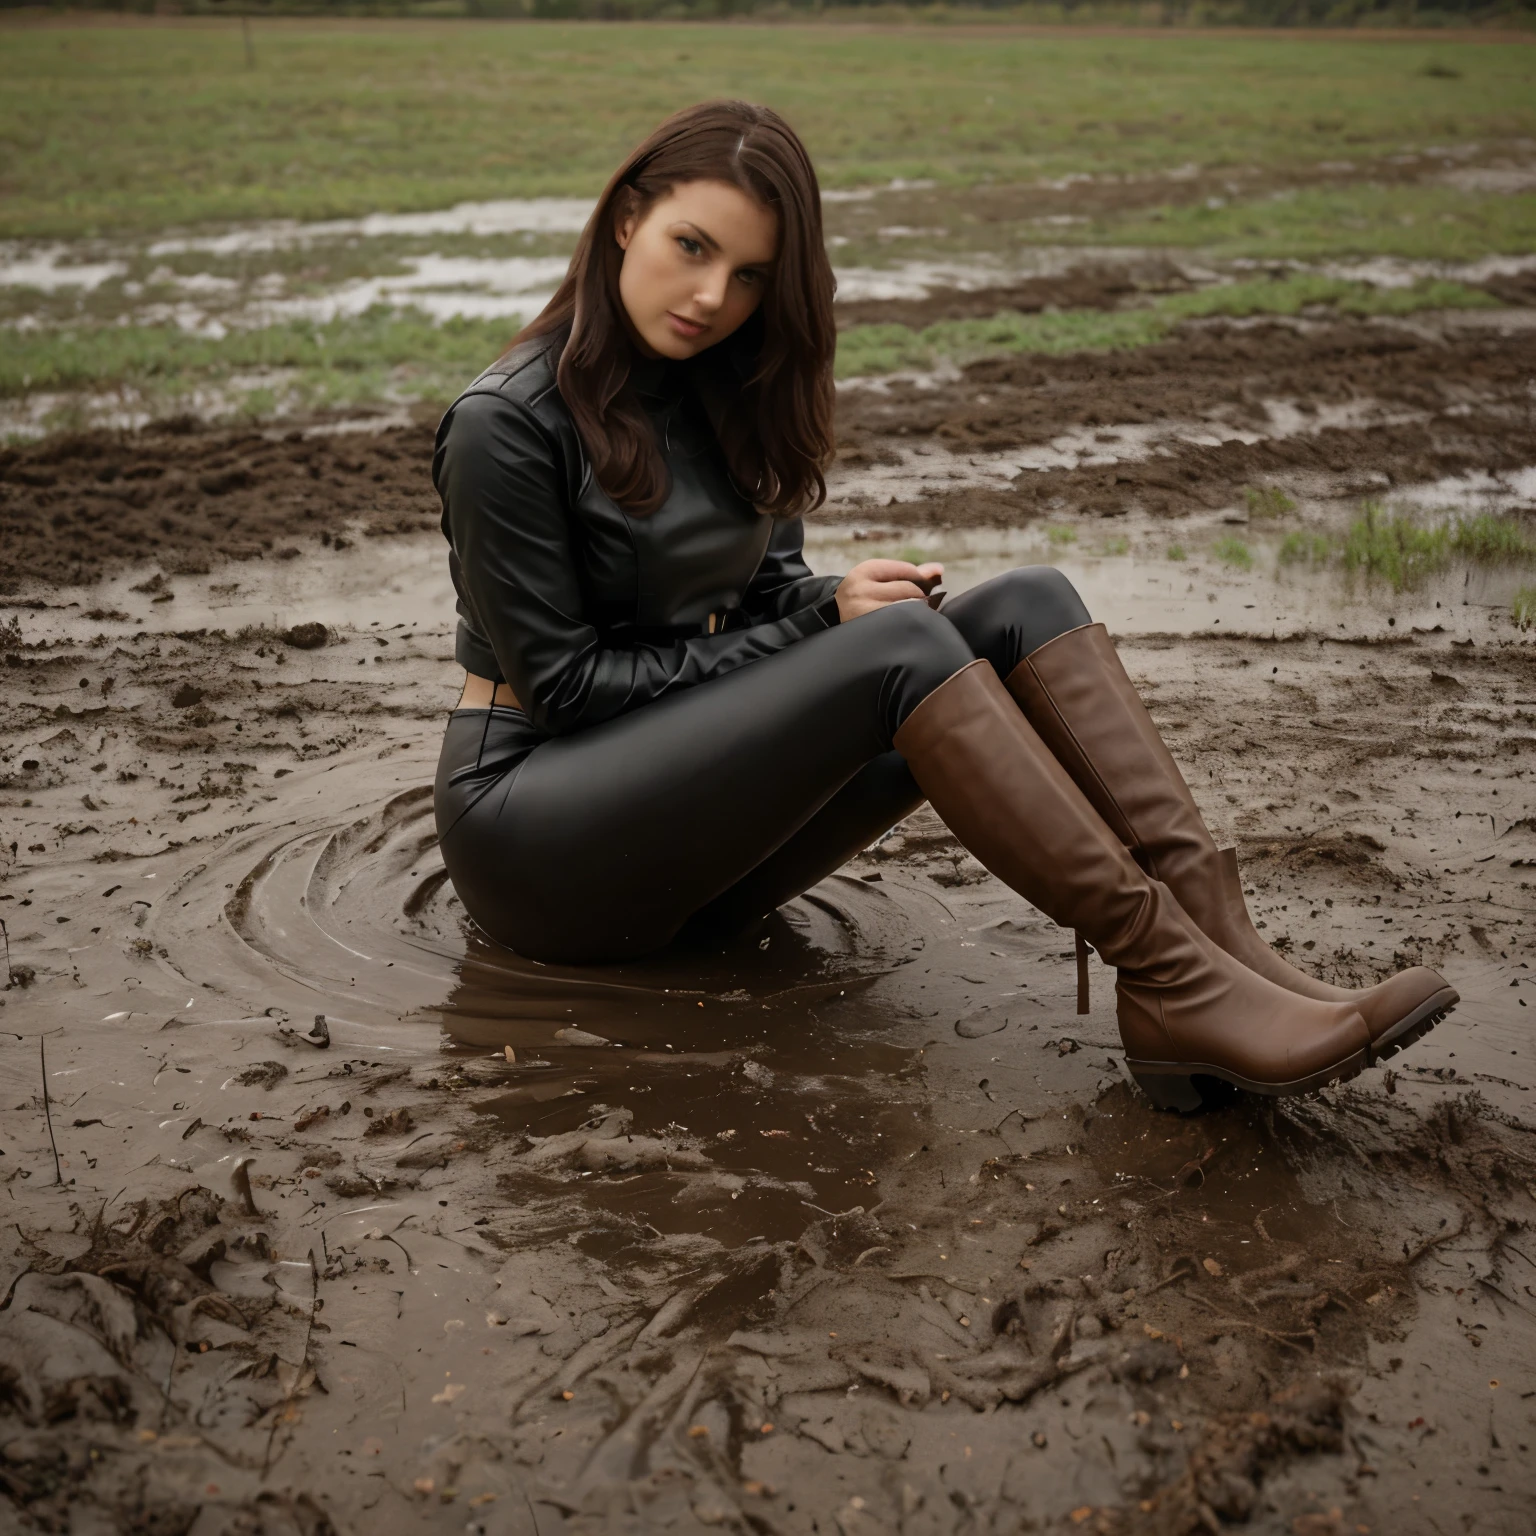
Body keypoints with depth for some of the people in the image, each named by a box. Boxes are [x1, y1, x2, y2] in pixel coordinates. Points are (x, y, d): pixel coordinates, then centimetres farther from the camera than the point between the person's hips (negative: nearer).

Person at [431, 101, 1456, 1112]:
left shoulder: (726, 393, 8)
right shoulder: (507, 425, -13)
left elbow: (770, 592, 13)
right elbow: (563, 681, -15)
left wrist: (837, 605, -13)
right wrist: (821, 628, -15)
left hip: (691, 807, 7)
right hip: (535, 821, -7)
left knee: (1027, 606, -14)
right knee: (901, 644, -30)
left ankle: (1223, 942, -28)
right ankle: (1169, 984, -31)